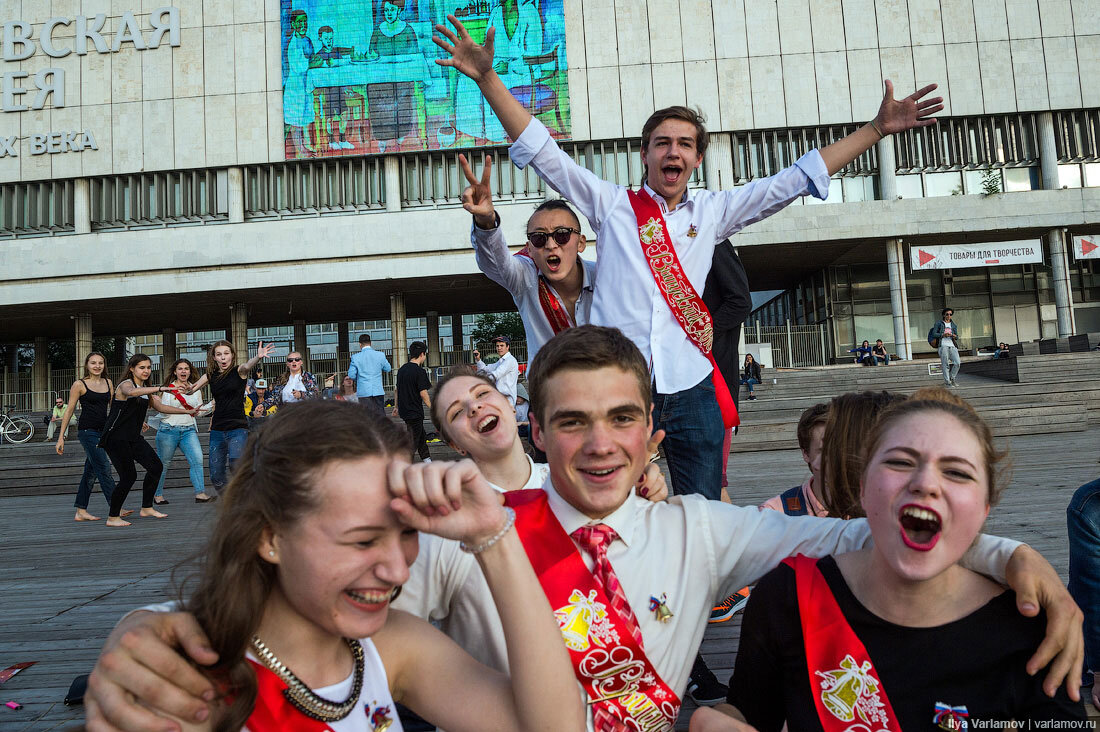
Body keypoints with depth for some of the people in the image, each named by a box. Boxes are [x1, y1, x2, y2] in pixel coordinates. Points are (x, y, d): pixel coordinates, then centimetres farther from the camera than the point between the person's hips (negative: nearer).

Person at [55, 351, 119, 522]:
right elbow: (69, 410, -1)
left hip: (103, 431, 6)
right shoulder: (79, 384, -3)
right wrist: (61, 437, -3)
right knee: (104, 469, -11)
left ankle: (81, 512, 17)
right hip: (87, 431, -6)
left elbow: (114, 407, 19)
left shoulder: (108, 383, 11)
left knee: (91, 472, 10)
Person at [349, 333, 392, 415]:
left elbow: (351, 375, -3)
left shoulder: (356, 357, -6)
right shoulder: (380, 355, -1)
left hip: (364, 392, -2)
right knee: (380, 414, 8)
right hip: (378, 391, 2)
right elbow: (388, 369, 11)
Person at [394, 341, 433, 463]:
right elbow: (423, 394, -18)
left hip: (404, 410, 8)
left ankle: (427, 460, 30)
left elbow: (396, 390, 14)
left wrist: (396, 406, 23)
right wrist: (433, 409, -8)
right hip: (415, 411, -8)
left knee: (422, 437, 20)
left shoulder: (402, 369, 8)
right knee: (413, 440, -1)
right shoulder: (419, 371, -16)